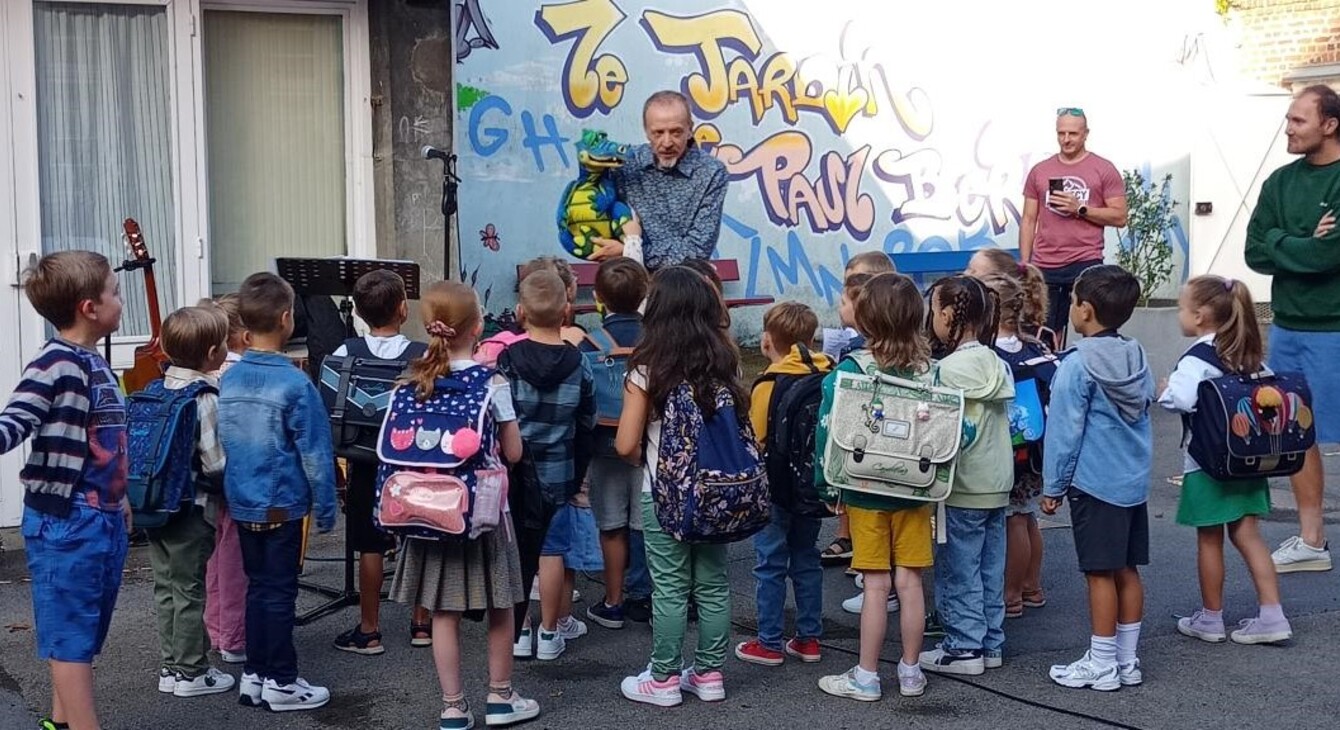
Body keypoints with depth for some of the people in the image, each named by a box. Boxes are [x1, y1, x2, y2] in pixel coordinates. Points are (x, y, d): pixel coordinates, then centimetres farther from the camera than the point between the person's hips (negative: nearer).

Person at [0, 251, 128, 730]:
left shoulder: (95, 363, 12)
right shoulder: (54, 364, -16)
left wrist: (119, 498, 30)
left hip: (104, 520, 9)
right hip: (65, 522, -9)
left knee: (84, 635, 17)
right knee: (70, 638, -2)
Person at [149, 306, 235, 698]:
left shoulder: (158, 389, 4)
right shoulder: (207, 398, -18)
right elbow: (215, 463, -18)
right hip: (191, 508, -7)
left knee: (166, 587, 15)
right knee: (190, 591, 3)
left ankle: (170, 667, 25)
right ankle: (191, 673, 13)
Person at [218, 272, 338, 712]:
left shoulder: (229, 379, 1)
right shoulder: (294, 384, -17)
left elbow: (224, 442, 11)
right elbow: (315, 453, -14)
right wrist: (326, 507, -4)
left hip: (243, 504, 6)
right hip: (283, 504, -6)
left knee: (258, 587, 16)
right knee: (279, 592, 2)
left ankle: (254, 675, 23)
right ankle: (281, 681, 11)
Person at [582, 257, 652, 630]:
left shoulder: (593, 342, -12)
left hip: (607, 442, -2)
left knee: (612, 526, 7)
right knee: (647, 522, 11)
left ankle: (614, 603, 14)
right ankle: (648, 593, 19)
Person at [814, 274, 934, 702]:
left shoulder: (849, 370, -12)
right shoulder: (929, 370, -4)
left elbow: (829, 431, -10)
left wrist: (828, 486, -1)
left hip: (864, 491, -3)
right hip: (915, 491, 3)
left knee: (876, 584, 3)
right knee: (910, 581, 9)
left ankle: (866, 677, 12)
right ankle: (910, 671, 21)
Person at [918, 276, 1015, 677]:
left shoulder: (950, 367, -17)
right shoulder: (995, 363, 7)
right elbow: (1002, 421, 12)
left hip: (963, 487, -8)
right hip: (997, 483, 8)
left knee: (959, 570, 2)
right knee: (990, 568, 14)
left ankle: (964, 647, 8)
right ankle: (990, 643, 21)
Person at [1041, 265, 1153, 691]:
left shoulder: (1077, 366, -15)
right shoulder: (1138, 360, 6)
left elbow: (1064, 431, -13)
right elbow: (1143, 414, 15)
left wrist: (1052, 487, -5)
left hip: (1094, 484, -7)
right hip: (1134, 481, 7)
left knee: (1101, 573, -1)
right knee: (1127, 571, 12)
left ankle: (1102, 665, 7)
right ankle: (1127, 660, 20)